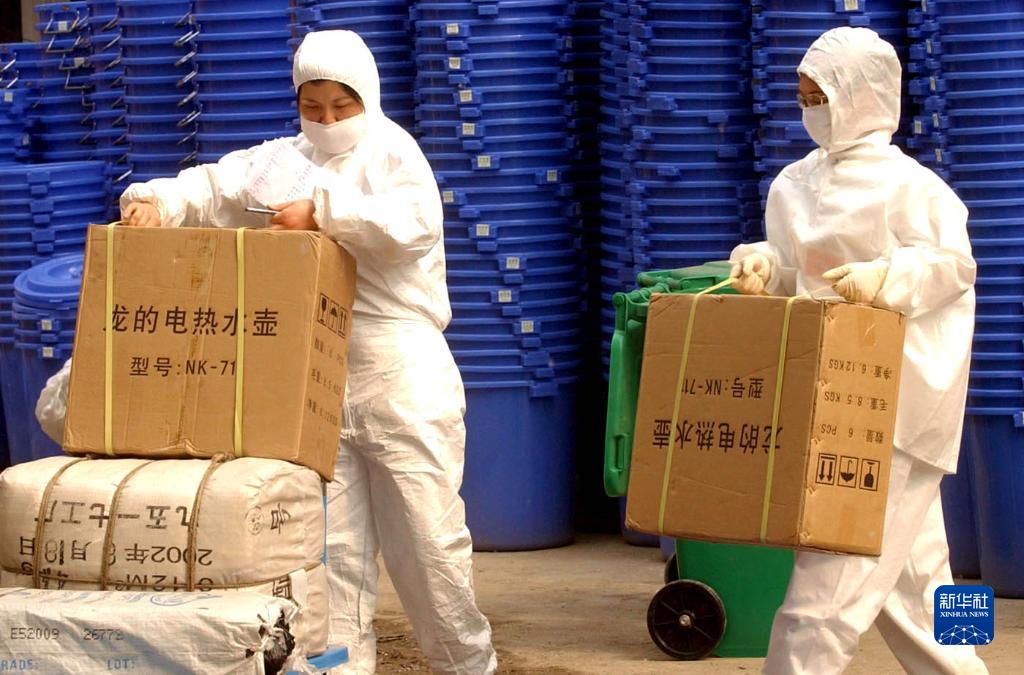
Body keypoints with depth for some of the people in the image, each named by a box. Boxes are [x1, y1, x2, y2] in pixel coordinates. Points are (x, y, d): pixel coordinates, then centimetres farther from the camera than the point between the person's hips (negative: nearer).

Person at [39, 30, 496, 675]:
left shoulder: (392, 151, -1)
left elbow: (416, 221, -20)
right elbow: (216, 185, 3)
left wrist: (323, 211, -22)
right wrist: (161, 200, -17)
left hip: (401, 375, -4)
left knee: (429, 531, 0)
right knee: (333, 540, 6)